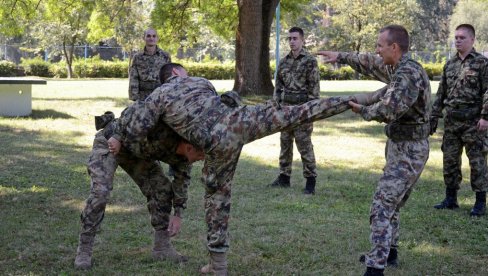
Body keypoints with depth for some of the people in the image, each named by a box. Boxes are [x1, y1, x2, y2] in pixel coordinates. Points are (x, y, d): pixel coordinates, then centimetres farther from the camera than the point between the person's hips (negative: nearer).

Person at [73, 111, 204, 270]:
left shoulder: (185, 148, -15)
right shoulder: (163, 134, -40)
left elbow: (181, 180, -1)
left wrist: (178, 215, -7)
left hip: (134, 151, 7)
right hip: (109, 141, -7)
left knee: (162, 189, -3)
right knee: (99, 193, -22)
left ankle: (162, 247, 7)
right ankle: (84, 251, -11)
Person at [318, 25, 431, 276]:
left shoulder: (409, 74, -24)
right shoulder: (398, 68, 8)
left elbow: (387, 111, -32)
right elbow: (371, 64, 26)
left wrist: (362, 110, -14)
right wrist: (341, 57, 28)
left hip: (408, 150, -10)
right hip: (401, 146, 10)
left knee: (382, 206, -14)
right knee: (390, 203, 22)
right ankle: (388, 252, 36)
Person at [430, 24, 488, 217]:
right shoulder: (450, 65, 13)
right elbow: (441, 94, 16)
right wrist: (433, 117, 13)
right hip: (451, 121, 6)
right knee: (449, 159, 9)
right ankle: (450, 199, 19)